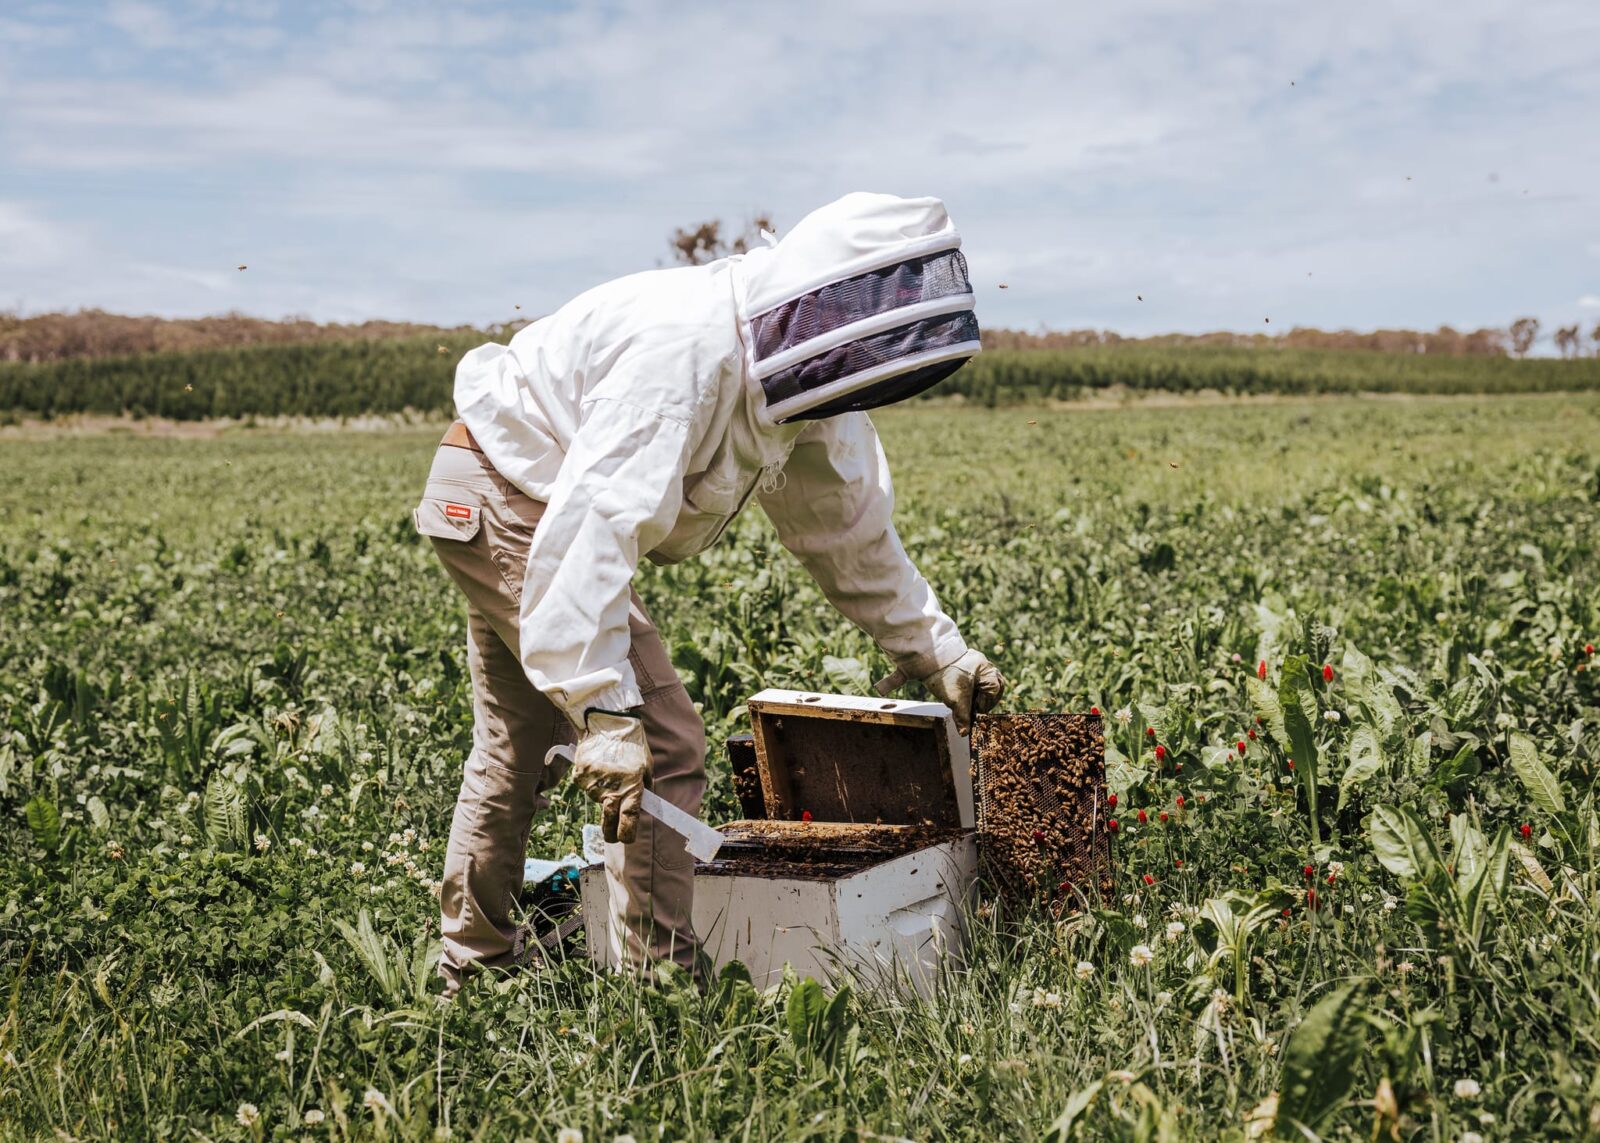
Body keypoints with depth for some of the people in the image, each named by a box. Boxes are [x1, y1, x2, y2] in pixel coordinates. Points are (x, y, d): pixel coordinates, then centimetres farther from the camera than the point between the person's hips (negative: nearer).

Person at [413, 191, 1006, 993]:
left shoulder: (800, 378, -3)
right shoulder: (685, 352, -33)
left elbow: (849, 523, 8)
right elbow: (597, 521, -40)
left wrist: (938, 652, 6)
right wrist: (604, 711, -43)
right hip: (507, 498, -10)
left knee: (516, 746, 21)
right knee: (661, 745, -14)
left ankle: (475, 963, 37)